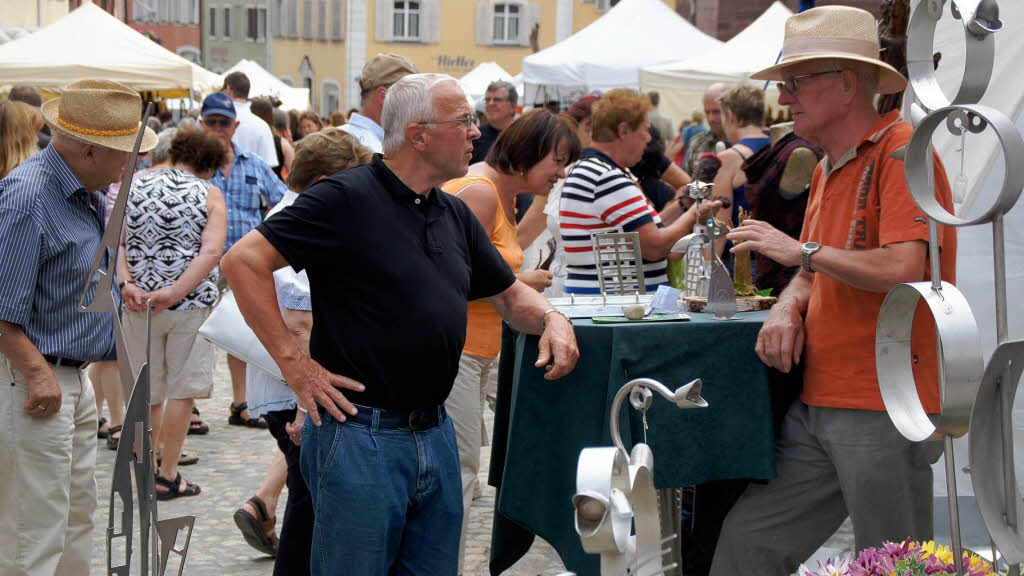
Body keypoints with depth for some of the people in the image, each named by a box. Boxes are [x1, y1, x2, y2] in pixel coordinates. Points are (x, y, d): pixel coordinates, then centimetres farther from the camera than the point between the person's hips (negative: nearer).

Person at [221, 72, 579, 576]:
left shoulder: (456, 215, 13)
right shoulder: (347, 198, -11)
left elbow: (507, 293, 23)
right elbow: (244, 260, -15)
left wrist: (550, 319, 1)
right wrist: (292, 361, -17)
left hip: (435, 435, 7)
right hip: (360, 435, -7)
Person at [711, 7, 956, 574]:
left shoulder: (901, 150, -11)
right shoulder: (827, 168, 16)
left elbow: (903, 270, -24)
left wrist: (802, 250, -12)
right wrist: (790, 307, 1)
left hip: (884, 414, -8)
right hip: (818, 405, 8)